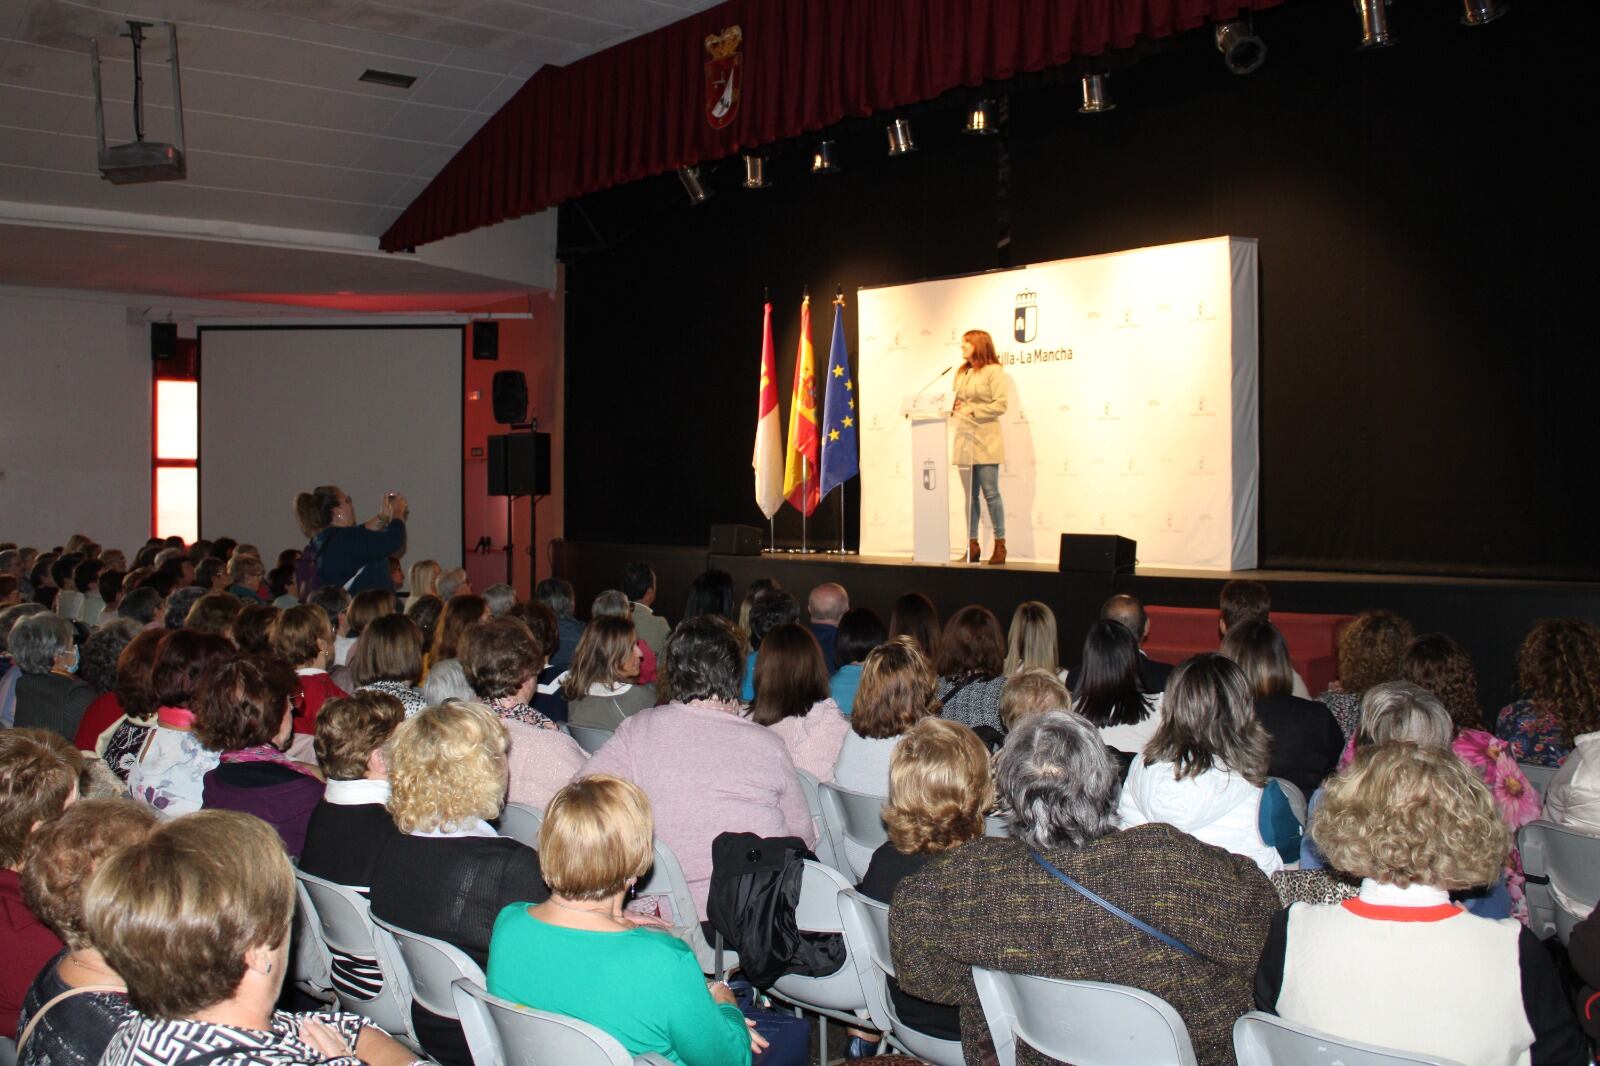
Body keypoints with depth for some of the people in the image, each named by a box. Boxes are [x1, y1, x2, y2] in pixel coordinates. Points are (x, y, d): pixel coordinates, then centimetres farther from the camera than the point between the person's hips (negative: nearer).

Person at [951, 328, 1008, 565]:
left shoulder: (993, 371, -3)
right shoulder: (961, 373, 19)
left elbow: (1000, 405, -10)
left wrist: (971, 410, -16)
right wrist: (953, 409, -3)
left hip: (985, 441, -6)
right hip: (963, 439, 6)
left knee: (990, 492, -7)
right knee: (970, 495, 6)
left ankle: (1000, 544, -1)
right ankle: (972, 545, 9)